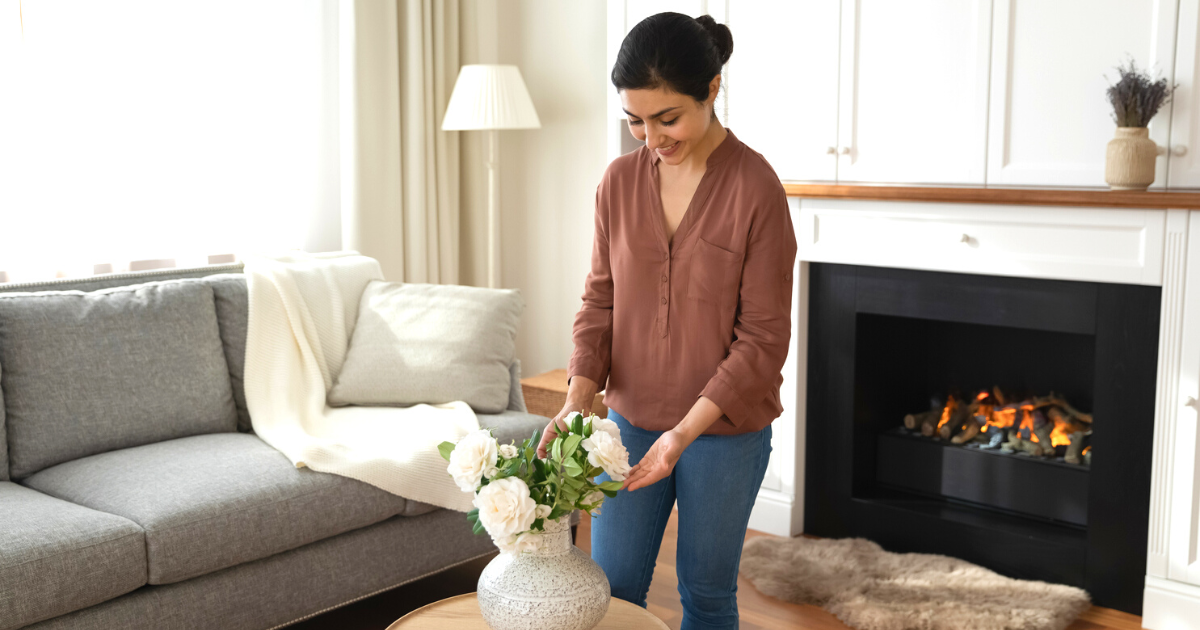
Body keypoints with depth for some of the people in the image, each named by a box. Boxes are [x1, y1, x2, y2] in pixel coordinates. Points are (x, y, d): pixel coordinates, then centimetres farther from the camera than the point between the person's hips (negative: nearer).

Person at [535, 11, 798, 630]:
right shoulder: (619, 181, -2)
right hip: (631, 419, 4)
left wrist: (685, 432, -22)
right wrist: (576, 400, -12)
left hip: (725, 429, -4)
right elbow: (599, 300, 2)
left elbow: (762, 338, -15)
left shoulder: (756, 189, -16)